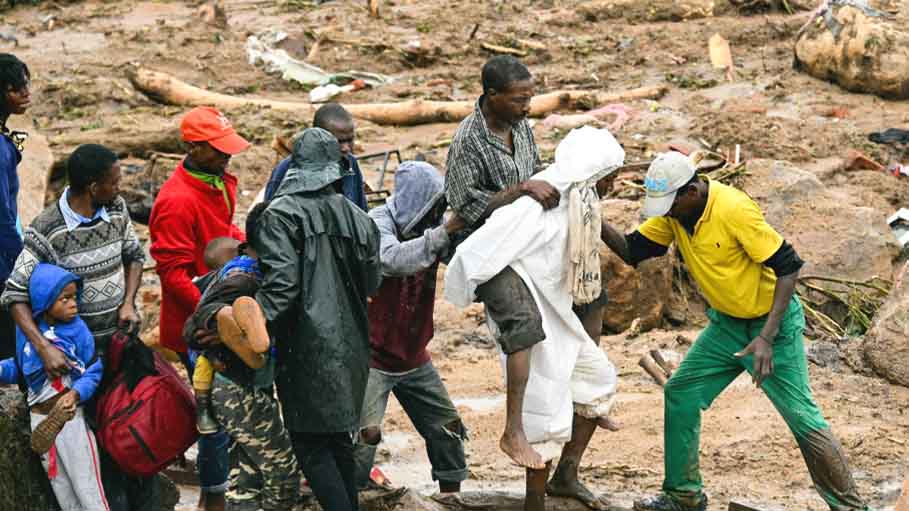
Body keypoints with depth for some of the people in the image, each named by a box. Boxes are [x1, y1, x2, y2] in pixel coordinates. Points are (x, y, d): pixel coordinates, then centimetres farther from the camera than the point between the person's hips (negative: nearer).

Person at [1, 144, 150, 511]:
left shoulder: (116, 208, -4)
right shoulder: (47, 232, -21)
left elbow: (133, 255, 12)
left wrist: (128, 303, -6)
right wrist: (43, 347, -33)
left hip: (123, 332, 5)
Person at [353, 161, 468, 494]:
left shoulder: (429, 227, 1)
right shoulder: (378, 224, -16)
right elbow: (393, 260, -35)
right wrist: (443, 233, -37)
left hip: (413, 357, 7)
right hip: (372, 356, -6)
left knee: (447, 426, 10)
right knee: (366, 431, -18)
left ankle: (451, 495, 25)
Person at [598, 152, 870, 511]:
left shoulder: (733, 210, -29)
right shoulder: (674, 212, -7)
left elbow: (788, 266, -26)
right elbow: (632, 251, -2)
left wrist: (767, 338, -29)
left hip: (772, 321, -7)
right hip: (726, 324, 7)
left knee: (801, 416, -8)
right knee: (680, 394, 5)